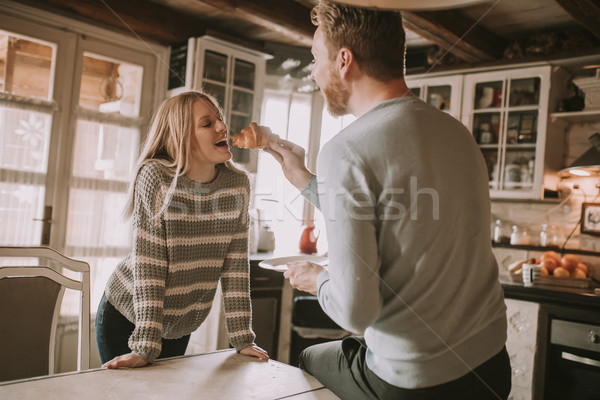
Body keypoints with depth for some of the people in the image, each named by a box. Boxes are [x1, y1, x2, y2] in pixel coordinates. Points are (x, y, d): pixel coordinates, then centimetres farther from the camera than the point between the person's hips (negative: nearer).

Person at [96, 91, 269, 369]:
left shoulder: (238, 184, -11)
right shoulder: (155, 177, -23)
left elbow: (235, 264, -9)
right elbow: (148, 265, -25)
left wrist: (242, 338, -11)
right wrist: (146, 347, -26)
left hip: (180, 327, 4)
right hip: (126, 316, -4)